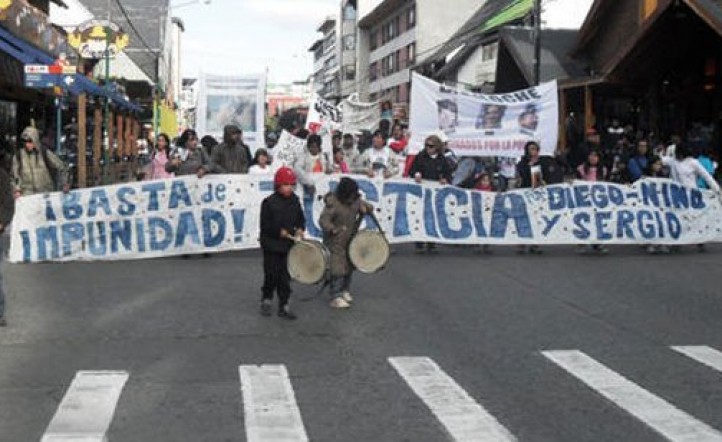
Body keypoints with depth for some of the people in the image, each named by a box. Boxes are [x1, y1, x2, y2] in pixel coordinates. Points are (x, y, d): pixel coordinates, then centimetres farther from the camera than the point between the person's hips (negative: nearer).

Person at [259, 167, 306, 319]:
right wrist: (279, 231, -18)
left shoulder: (295, 201, 5)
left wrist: (300, 229, -6)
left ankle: (284, 306, 11)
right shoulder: (269, 202, -10)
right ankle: (266, 300, 26)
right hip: (272, 245, -4)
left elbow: (301, 218, 13)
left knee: (285, 277, 6)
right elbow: (265, 225, -11)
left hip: (288, 245, 4)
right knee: (272, 275, 4)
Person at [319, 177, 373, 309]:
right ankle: (336, 297, -4)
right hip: (336, 242, -8)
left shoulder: (355, 200, 1)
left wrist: (365, 208, -12)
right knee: (338, 269, -9)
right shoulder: (333, 204, -22)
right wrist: (333, 229, -45)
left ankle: (345, 290, 36)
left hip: (350, 241, 8)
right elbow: (323, 220, -28)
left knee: (349, 266, 18)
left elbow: (369, 207, 12)